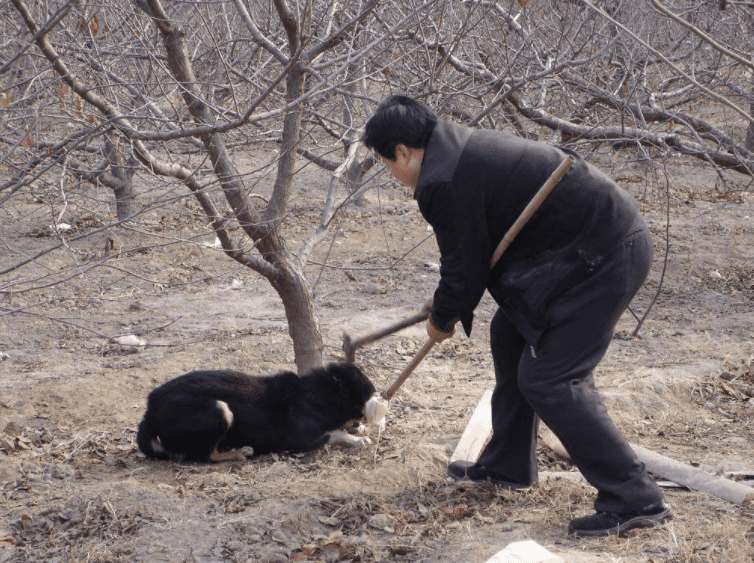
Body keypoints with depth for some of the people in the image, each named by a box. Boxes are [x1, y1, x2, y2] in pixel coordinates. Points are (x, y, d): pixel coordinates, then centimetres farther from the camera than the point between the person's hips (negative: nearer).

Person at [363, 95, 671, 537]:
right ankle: (508, 465, 34)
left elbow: (464, 267, -7)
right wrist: (451, 306, 30)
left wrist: (443, 319, 11)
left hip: (603, 258, -11)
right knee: (511, 334, 22)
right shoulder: (464, 146, 16)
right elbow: (477, 249, 26)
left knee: (547, 381, -10)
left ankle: (636, 499, -10)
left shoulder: (442, 183, -16)